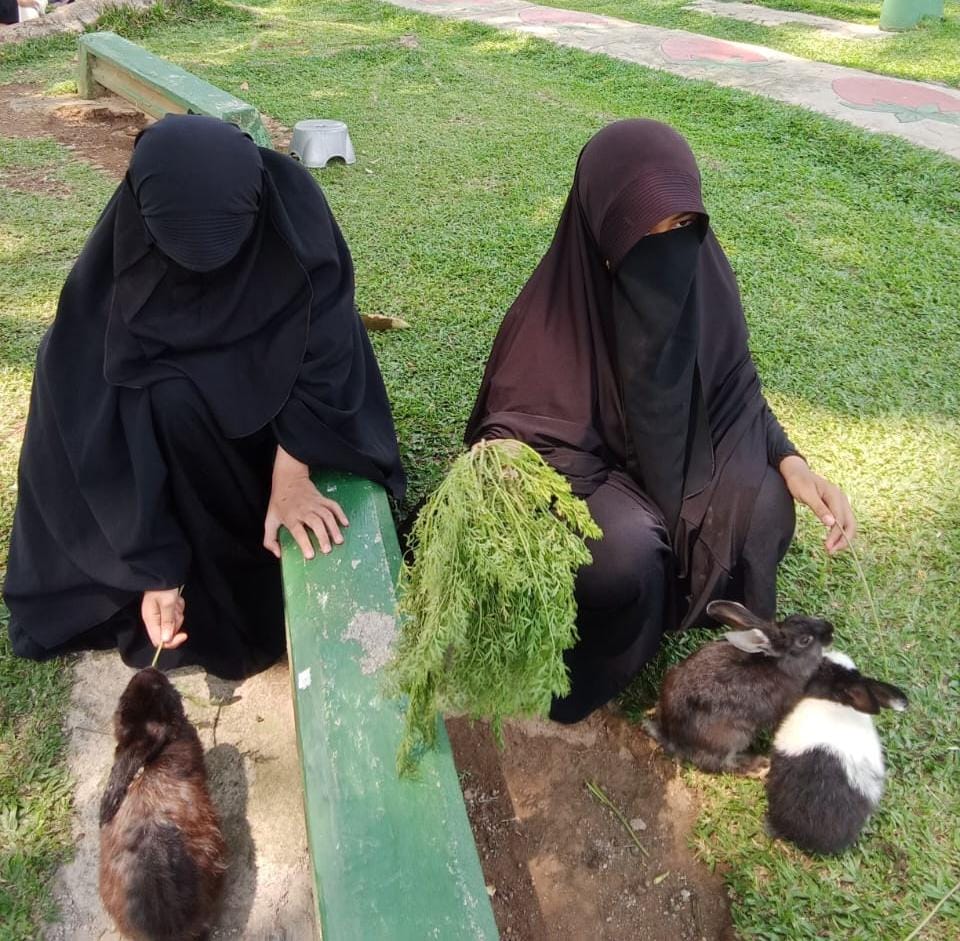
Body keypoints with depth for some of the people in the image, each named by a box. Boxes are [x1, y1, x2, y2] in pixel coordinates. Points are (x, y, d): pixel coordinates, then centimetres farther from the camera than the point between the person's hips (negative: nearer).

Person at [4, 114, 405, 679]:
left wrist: (290, 474, -34)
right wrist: (156, 568, -28)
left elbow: (323, 340, -26)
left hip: (281, 370, 1)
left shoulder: (290, 203, -30)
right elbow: (111, 426, -27)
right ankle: (211, 598, -10)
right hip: (166, 376, 0)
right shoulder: (116, 265, -28)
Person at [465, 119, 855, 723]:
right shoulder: (555, 305, -27)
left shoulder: (700, 272, -15)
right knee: (629, 551, -33)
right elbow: (516, 418, -22)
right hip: (585, 461, -4)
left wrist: (790, 462, -16)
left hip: (678, 447, 5)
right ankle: (591, 677, 1)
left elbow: (735, 385, -2)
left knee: (766, 512, -20)